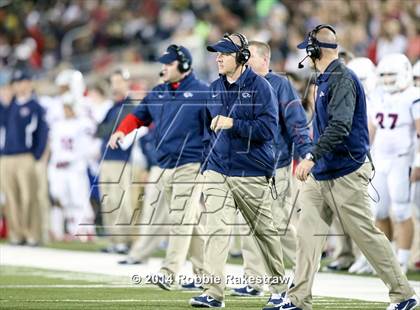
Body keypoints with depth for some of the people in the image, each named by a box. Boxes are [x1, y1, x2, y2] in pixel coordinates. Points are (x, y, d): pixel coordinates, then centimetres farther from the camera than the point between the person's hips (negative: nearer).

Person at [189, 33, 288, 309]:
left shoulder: (260, 87, -6)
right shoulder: (215, 89, 12)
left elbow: (268, 129, -15)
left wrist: (233, 124, -22)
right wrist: (206, 167, 17)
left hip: (252, 175, -4)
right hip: (217, 172, 4)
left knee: (264, 230, 8)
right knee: (216, 229, -10)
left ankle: (280, 286, 26)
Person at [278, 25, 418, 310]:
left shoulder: (342, 79, -16)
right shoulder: (326, 80, 14)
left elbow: (340, 126, -28)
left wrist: (312, 157, -34)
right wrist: (314, 161, 21)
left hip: (346, 174, -9)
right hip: (321, 174, 9)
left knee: (366, 234, -4)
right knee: (308, 233, 2)